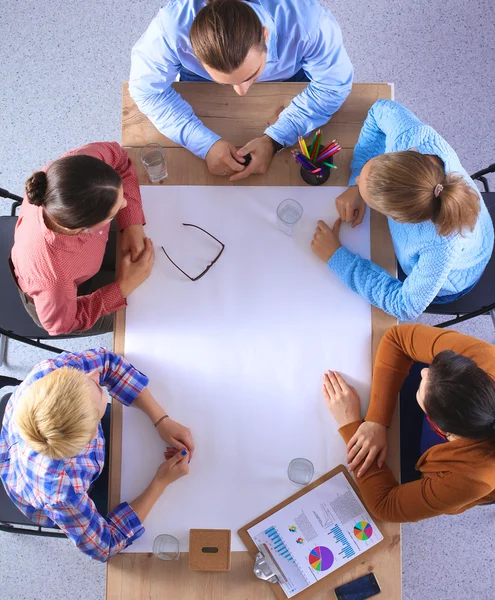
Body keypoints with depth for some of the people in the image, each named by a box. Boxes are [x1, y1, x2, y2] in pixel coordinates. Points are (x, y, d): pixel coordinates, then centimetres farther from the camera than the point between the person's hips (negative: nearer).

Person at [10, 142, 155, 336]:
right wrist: (125, 287, -28)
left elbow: (119, 158, -15)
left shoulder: (79, 166, -39)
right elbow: (60, 322, -25)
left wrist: (133, 224, -25)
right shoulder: (50, 273, -48)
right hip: (65, 296, -4)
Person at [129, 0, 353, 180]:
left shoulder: (306, 21, -43)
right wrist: (206, 143, -40)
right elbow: (146, 88, -27)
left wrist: (274, 139, -40)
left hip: (289, 76, 0)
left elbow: (334, 84, -28)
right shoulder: (172, 26, -43)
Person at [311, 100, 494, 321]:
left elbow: (406, 307, -33)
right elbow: (382, 109, -16)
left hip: (444, 284, -4)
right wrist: (356, 186, -26)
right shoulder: (412, 136, -39)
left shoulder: (444, 246, -49)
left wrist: (336, 257, -31)